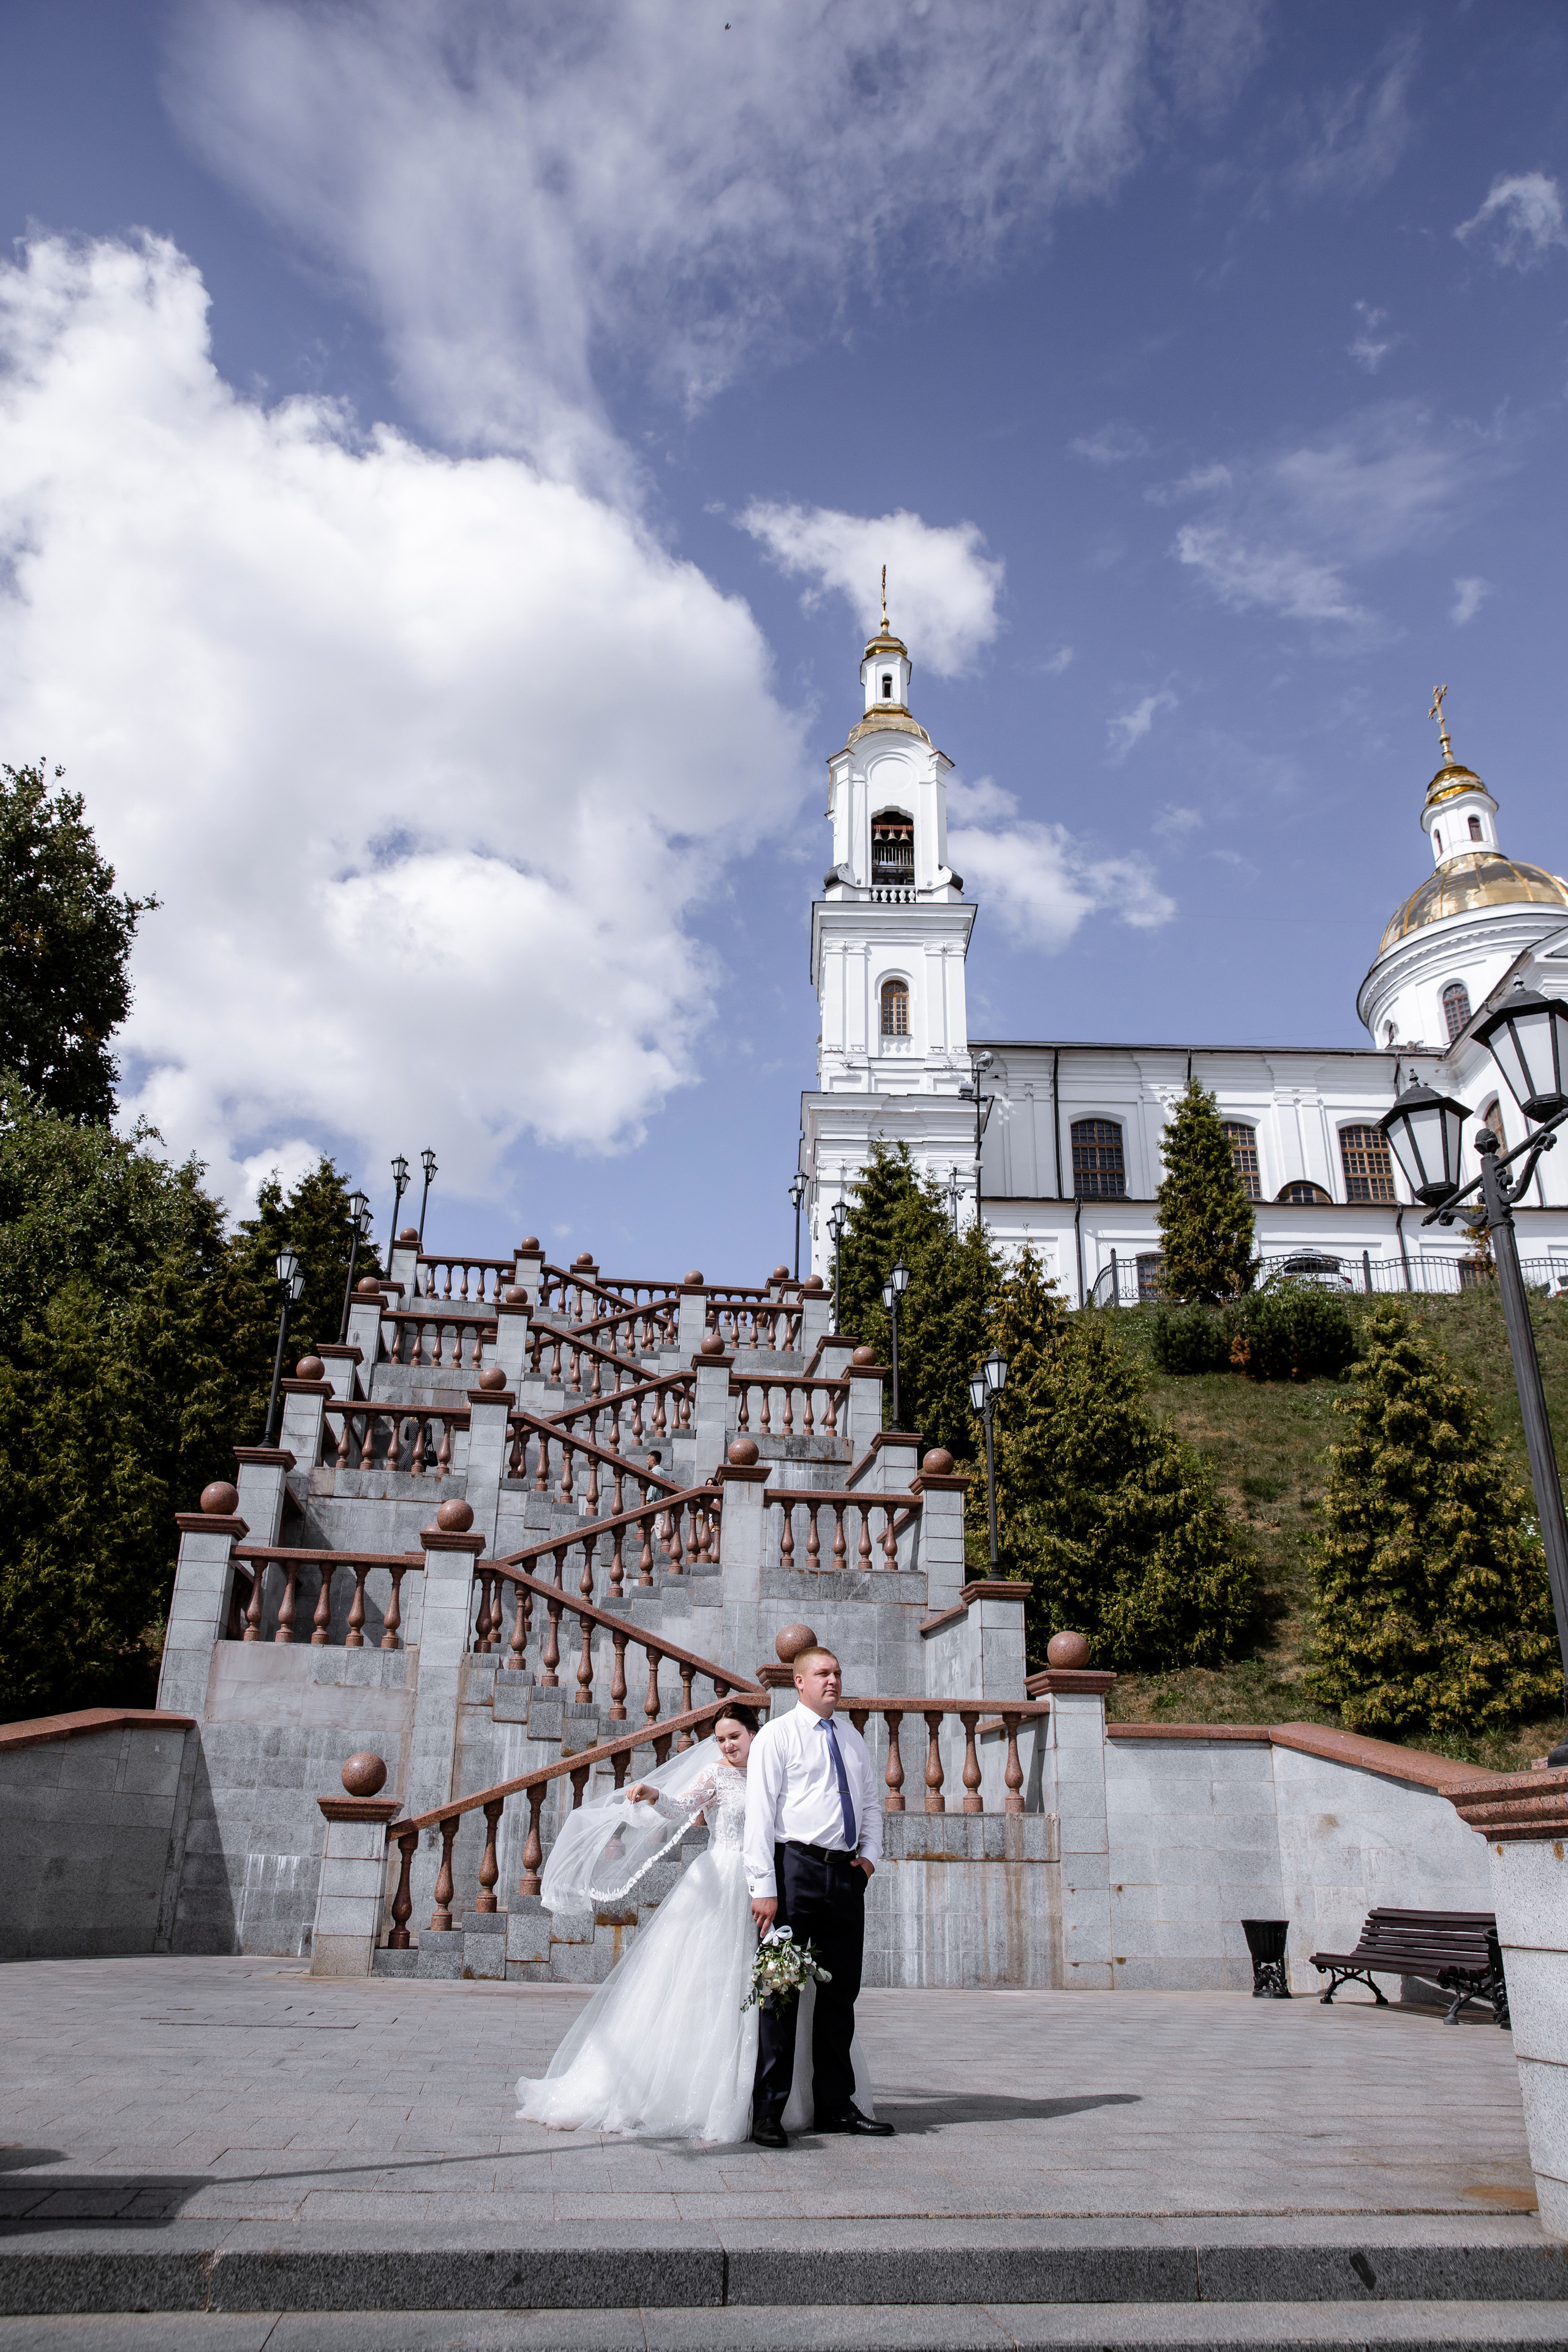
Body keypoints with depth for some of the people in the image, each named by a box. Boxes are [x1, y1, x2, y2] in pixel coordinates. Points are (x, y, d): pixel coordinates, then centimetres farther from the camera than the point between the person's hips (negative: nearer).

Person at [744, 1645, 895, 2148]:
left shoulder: (852, 1738, 16)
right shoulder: (776, 1735, -3)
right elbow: (759, 1813, -8)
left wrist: (870, 1853, 7)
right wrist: (764, 1888, -15)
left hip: (846, 1874, 6)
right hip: (797, 1867, -6)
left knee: (841, 1991, 12)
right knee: (782, 1989, -2)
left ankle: (836, 2105, 22)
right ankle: (768, 2112, 5)